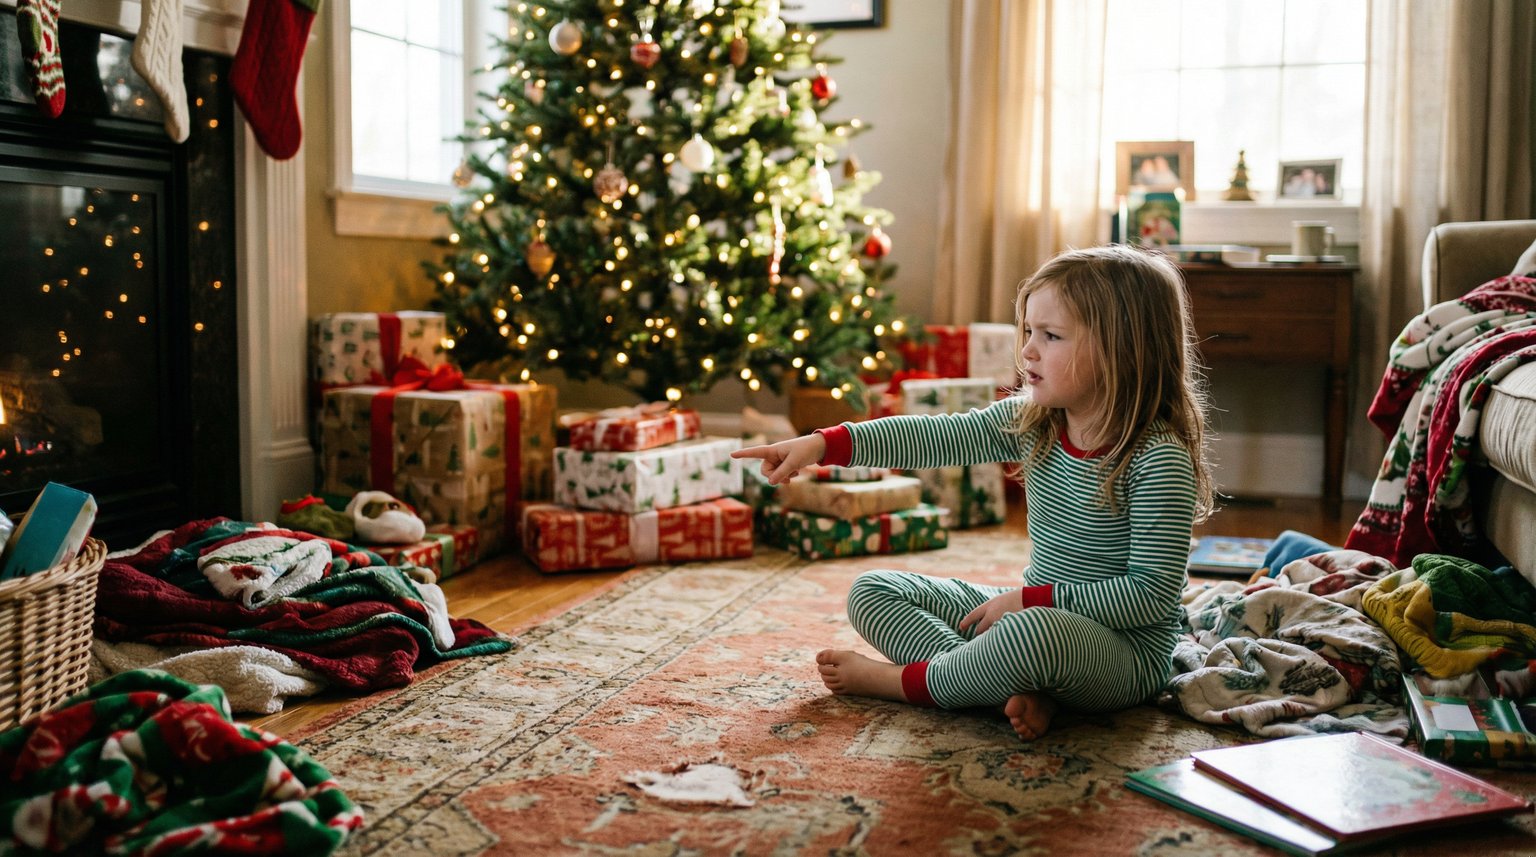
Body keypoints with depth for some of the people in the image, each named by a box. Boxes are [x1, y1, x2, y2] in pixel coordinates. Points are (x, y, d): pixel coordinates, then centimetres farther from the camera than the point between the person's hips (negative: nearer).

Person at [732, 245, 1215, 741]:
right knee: (871, 592, 5)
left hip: (1129, 651, -8)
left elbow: (1153, 595, -22)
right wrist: (824, 445, -17)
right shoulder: (1028, 421, 0)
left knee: (1035, 632, -43)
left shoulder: (1159, 458, -21)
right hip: (1036, 611, 8)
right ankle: (1018, 687, -16)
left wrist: (1030, 600, -22)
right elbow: (937, 437, -7)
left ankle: (908, 681, -11)